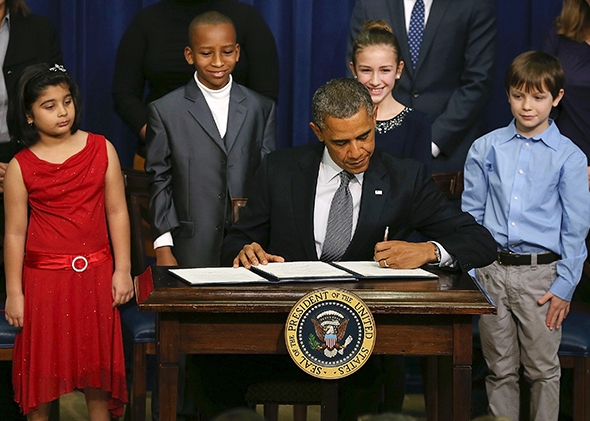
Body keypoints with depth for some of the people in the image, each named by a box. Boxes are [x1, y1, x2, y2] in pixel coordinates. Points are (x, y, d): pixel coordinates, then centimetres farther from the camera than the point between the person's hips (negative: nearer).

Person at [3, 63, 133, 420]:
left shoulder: (101, 149, 1)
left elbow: (117, 212, 2)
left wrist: (122, 270, -1)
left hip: (95, 274, 2)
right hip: (43, 279, -1)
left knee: (97, 361, 10)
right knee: (42, 367, 6)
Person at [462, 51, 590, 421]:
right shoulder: (486, 149, 4)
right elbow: (470, 216, 9)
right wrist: (471, 271, 2)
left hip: (541, 273, -2)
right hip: (491, 271, 2)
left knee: (543, 369, 5)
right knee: (501, 369, 11)